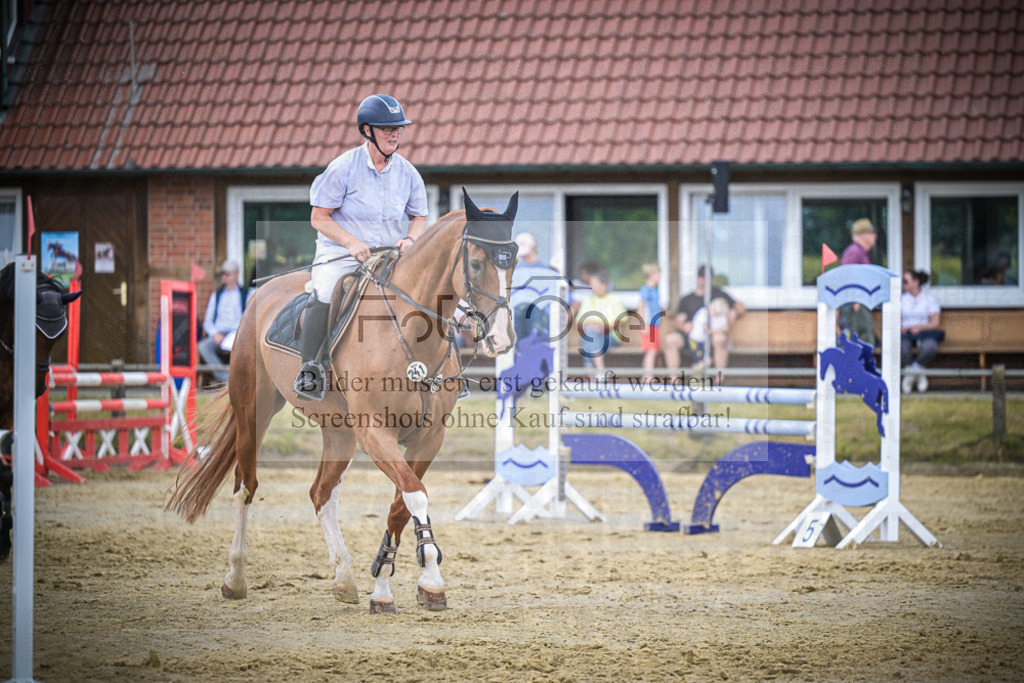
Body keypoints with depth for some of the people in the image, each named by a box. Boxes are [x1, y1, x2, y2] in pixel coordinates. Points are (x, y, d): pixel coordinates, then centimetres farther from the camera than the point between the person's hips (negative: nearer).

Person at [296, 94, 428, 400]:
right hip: (340, 253, -4)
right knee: (323, 298, -31)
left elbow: (419, 218, 16)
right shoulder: (343, 168, -8)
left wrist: (410, 239, -7)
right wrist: (352, 243, -18)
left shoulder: (407, 172, 4)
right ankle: (309, 370, -18)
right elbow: (319, 217, -5)